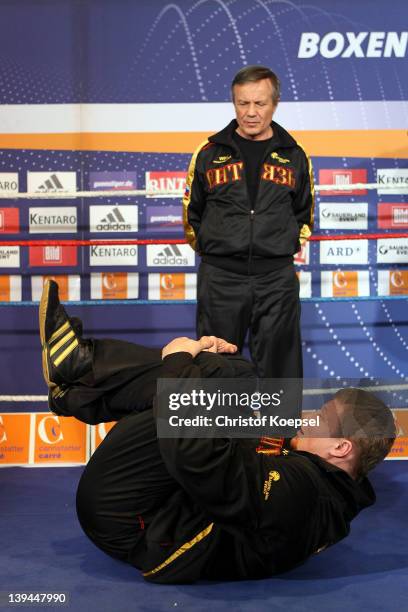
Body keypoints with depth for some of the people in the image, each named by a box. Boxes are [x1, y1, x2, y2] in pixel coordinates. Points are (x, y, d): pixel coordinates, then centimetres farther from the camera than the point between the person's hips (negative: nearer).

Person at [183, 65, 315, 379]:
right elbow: (191, 213, 12)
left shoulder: (294, 156, 7)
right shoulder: (209, 154, 3)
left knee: (279, 365, 6)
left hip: (278, 281, 1)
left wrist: (284, 249, 9)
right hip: (219, 280, 0)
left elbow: (304, 215, 18)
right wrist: (214, 252, 9)